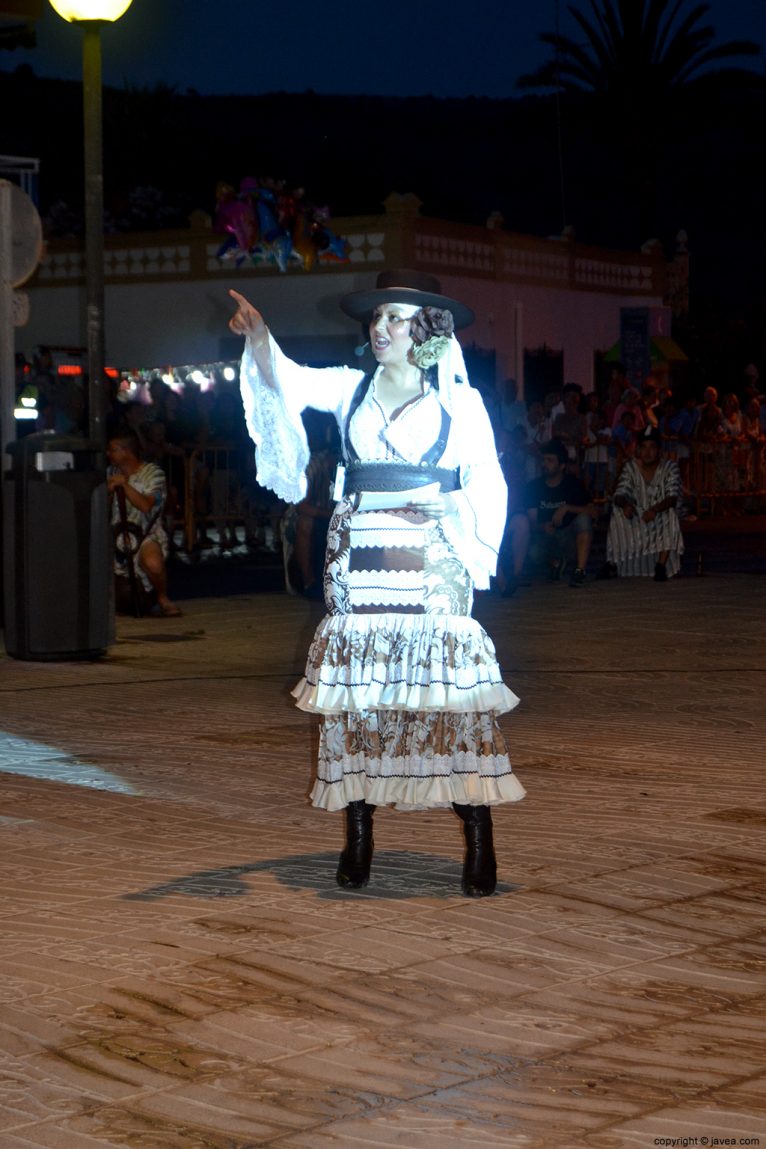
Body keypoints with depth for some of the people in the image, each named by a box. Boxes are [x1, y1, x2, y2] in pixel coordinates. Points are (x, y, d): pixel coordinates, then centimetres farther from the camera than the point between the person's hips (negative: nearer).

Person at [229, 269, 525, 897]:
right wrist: (260, 337, -23)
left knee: (451, 690, -8)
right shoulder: (352, 389, 11)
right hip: (359, 558, 3)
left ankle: (479, 847, -5)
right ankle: (358, 843, 10)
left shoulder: (459, 401, 6)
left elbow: (487, 486, 4)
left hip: (429, 563, -3)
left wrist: (451, 533, -11)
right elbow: (287, 381, -4)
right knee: (355, 690, 2)